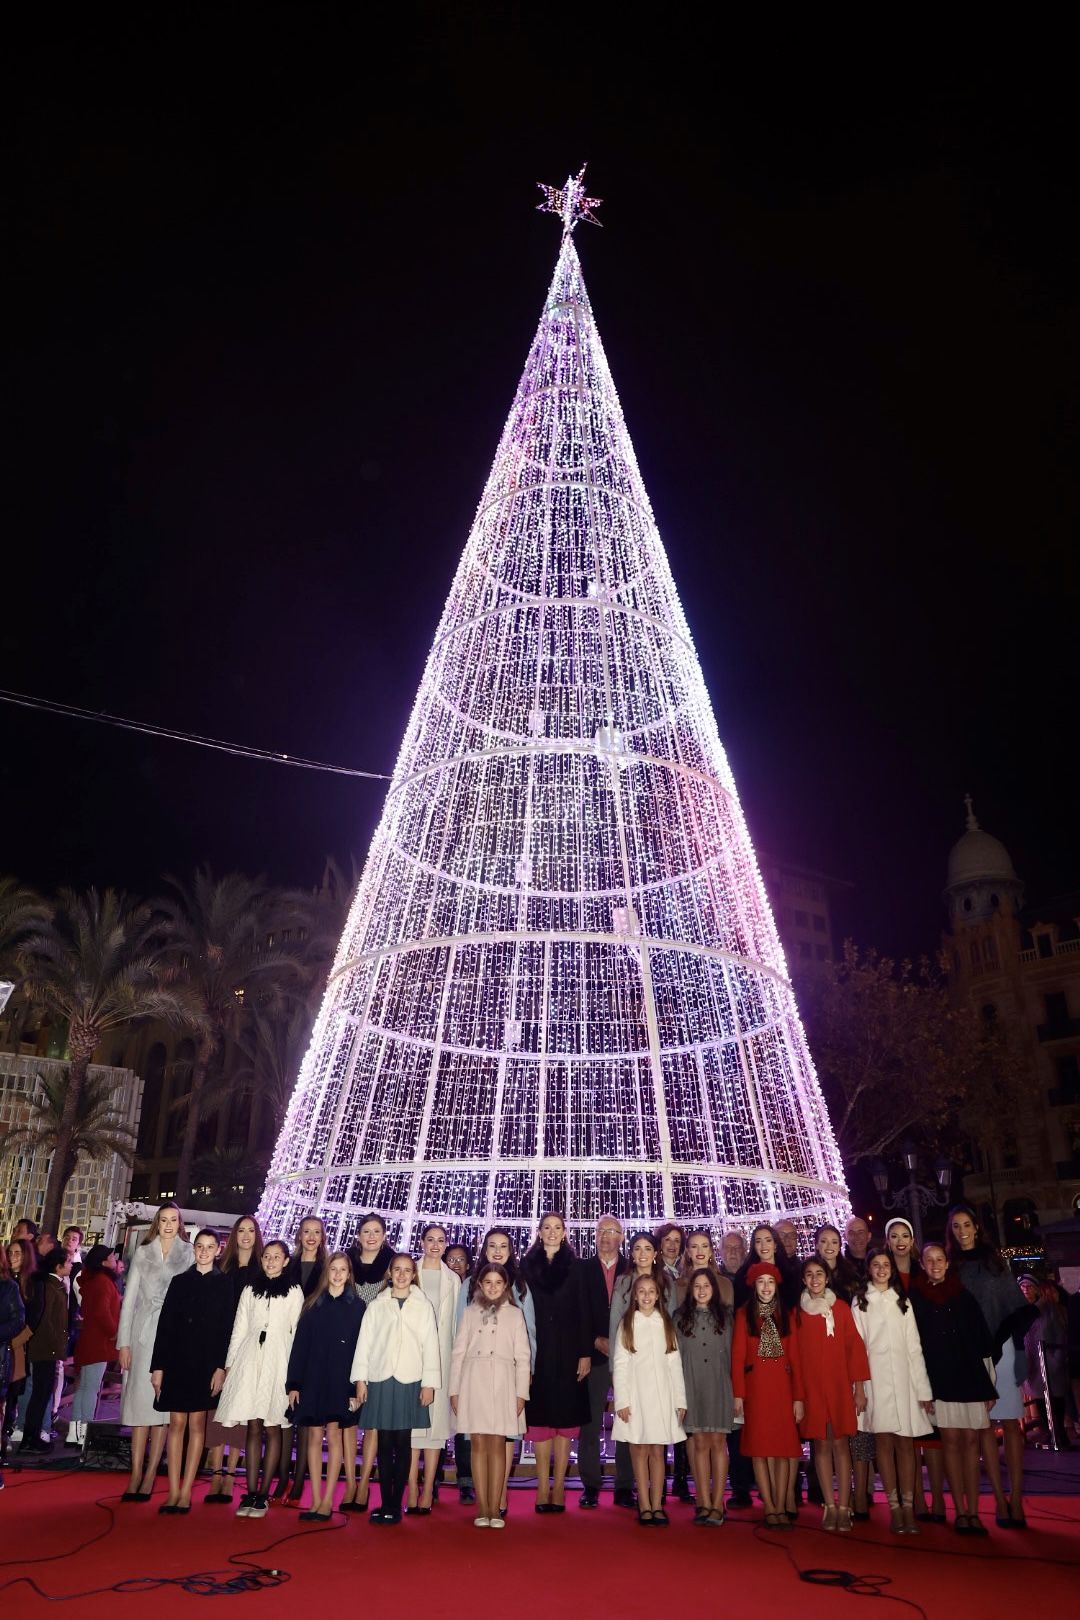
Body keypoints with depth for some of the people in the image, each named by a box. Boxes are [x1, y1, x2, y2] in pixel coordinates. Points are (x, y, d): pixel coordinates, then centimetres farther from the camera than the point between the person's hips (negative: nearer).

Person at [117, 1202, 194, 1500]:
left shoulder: (188, 1254, 3)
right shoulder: (143, 1252, 8)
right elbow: (130, 1297, 7)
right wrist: (123, 1341, 2)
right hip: (143, 1333, 1)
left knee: (163, 1404, 0)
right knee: (140, 1400, 1)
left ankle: (149, 1476, 8)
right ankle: (135, 1475, 9)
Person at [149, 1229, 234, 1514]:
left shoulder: (224, 1284, 2)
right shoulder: (180, 1281, 8)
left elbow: (227, 1328, -2)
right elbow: (165, 1324, 6)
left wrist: (221, 1366, -10)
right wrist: (158, 1366, 1)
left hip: (206, 1362, -2)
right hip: (177, 1359, 2)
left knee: (196, 1424, 2)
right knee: (177, 1423, 2)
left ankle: (186, 1492, 9)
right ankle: (173, 1492, 7)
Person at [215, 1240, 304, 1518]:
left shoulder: (294, 1292, 5)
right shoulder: (250, 1290, 12)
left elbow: (297, 1332, 3)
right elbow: (239, 1328, 12)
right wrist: (229, 1364, 7)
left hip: (278, 1362, -2)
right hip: (249, 1359, 2)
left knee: (272, 1428, 0)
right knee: (253, 1427, 1)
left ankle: (263, 1495, 6)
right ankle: (250, 1493, 5)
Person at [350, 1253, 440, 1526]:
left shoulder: (423, 1306, 6)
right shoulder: (376, 1306, 9)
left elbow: (430, 1346, 2)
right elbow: (364, 1342, 7)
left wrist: (429, 1383, -3)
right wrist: (360, 1379, 1)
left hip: (409, 1382, -1)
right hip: (380, 1381, 1)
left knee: (403, 1444, 1)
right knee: (384, 1443, 3)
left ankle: (396, 1504, 8)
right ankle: (385, 1503, 10)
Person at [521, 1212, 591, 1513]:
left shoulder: (575, 1266, 4)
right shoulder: (527, 1265, 4)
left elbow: (583, 1311, 2)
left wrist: (585, 1352, -5)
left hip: (567, 1351, 0)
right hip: (537, 1350, 0)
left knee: (566, 1415, 2)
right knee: (539, 1415, 1)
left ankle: (558, 1487, 9)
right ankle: (543, 1487, 9)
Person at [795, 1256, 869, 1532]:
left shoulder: (841, 1307, 2)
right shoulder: (797, 1312, 4)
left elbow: (854, 1346, 1)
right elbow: (793, 1353, 5)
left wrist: (859, 1387, -3)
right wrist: (796, 1393, 0)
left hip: (839, 1385, -1)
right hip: (811, 1387, 1)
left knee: (840, 1443, 0)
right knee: (821, 1444, 4)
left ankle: (844, 1507, 7)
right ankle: (829, 1507, 12)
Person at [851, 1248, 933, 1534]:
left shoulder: (902, 1301, 13)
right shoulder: (860, 1302, 7)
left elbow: (914, 1347, 10)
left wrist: (923, 1389, 3)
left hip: (902, 1377, 2)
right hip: (875, 1379, -2)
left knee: (905, 1442, -1)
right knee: (884, 1441, -2)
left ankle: (908, 1507, 4)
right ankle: (894, 1508, 4)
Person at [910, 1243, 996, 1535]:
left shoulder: (964, 1296, 9)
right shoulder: (915, 1298, 3)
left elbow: (982, 1340, 9)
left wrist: (990, 1386, 6)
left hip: (970, 1376, 2)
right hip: (939, 1379, -2)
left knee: (971, 1441, 1)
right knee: (951, 1440, -2)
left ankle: (973, 1512, 6)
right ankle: (960, 1512, 4)